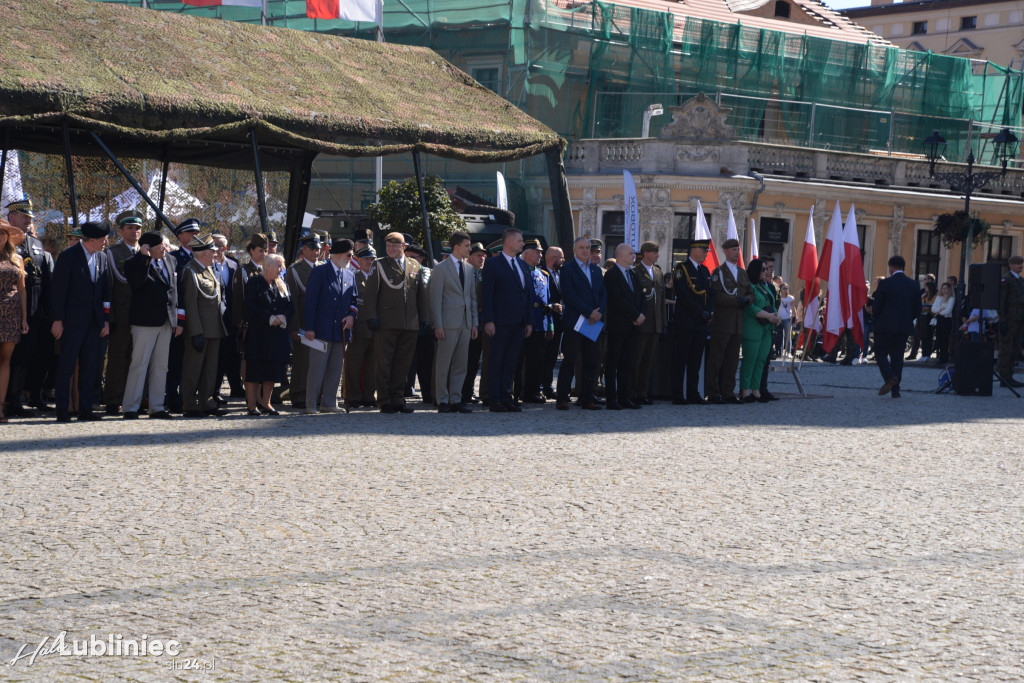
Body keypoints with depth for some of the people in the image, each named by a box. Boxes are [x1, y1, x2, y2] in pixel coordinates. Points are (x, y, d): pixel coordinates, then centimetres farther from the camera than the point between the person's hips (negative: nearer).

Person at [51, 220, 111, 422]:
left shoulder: (101, 258, 11)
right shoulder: (68, 256, -7)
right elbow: (59, 290, -8)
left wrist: (106, 319, 9)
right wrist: (58, 320, -12)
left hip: (93, 321, 6)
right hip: (72, 320, -6)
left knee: (90, 367, 5)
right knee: (67, 366, -3)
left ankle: (85, 410, 10)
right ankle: (63, 411, 1)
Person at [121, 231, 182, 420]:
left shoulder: (169, 260, 12)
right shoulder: (134, 263, -8)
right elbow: (137, 282, -28)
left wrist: (178, 320, 13)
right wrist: (144, 256, -27)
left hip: (166, 322, 7)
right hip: (145, 322, -7)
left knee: (160, 366, 10)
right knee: (139, 365, -5)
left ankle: (156, 408, 16)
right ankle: (130, 409, 0)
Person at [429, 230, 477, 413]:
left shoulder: (469, 269, 14)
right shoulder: (441, 268, -4)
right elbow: (435, 298, -7)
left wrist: (475, 322, 11)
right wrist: (438, 325, -12)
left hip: (466, 323, 6)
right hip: (449, 323, -6)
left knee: (460, 365, 6)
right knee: (443, 364, -2)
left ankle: (456, 400, 11)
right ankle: (442, 401, 3)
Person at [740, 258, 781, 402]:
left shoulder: (765, 286, 19)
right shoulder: (749, 287, -9)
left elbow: (772, 304, 21)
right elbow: (750, 307, -17)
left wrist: (776, 316, 0)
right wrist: (768, 316, -18)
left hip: (767, 330, 8)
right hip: (753, 330, -8)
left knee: (761, 361, 7)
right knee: (750, 360, -5)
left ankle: (755, 390, 12)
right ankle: (745, 391, 0)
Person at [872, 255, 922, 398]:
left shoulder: (885, 283, -9)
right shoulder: (913, 285, 5)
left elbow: (877, 307, -8)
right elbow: (917, 309, 7)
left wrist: (874, 313, 14)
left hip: (885, 326, -4)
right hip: (904, 327, 4)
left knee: (881, 354, 5)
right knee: (897, 357, 9)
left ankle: (889, 377, -20)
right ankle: (895, 389, 5)